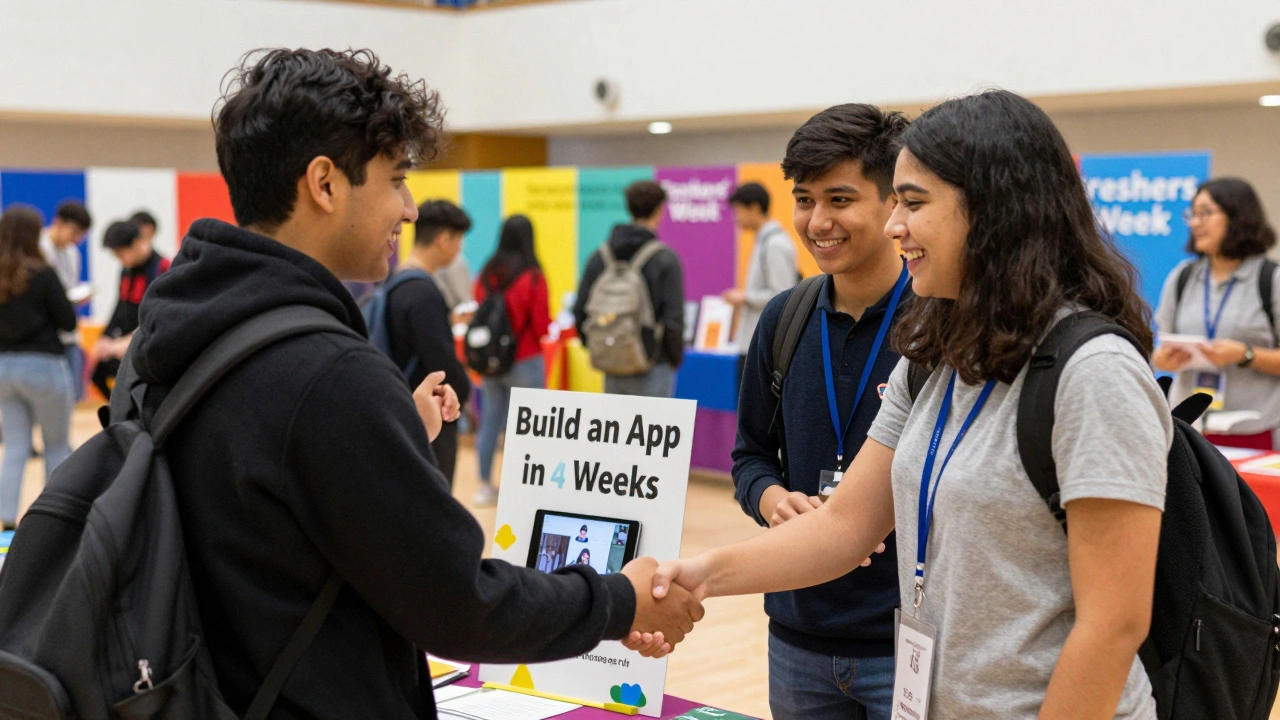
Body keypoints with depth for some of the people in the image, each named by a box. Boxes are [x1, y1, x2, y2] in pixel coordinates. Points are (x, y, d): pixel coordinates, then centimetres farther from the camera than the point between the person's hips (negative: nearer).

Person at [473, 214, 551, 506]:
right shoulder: (532, 277, -13)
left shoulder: (486, 274, 0)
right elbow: (542, 327, -11)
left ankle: (485, 485, 21)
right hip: (524, 362, -5)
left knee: (490, 423, 12)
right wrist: (550, 324, 10)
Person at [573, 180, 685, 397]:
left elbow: (580, 312, 4)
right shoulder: (665, 259, -10)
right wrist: (676, 357, 2)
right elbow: (673, 318, -13)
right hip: (653, 368, -4)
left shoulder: (599, 257, 3)